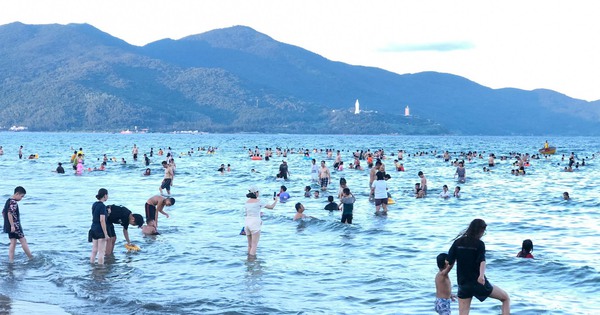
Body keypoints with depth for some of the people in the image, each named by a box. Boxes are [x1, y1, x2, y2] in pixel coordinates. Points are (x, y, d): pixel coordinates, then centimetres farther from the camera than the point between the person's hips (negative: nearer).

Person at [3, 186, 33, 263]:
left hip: (9, 226, 9)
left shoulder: (8, 201, 14)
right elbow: (9, 213, -25)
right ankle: (31, 258, 8)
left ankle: (11, 260, 7)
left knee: (13, 243, 10)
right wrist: (12, 225, -24)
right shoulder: (13, 202, -17)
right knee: (23, 241, 0)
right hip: (15, 226, -9)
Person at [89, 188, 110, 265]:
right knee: (101, 252, -2)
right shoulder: (102, 206, -16)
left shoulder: (94, 204, 9)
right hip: (100, 230, -8)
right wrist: (106, 234, -18)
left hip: (93, 229, 8)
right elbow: (102, 220, -20)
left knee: (94, 251, 13)